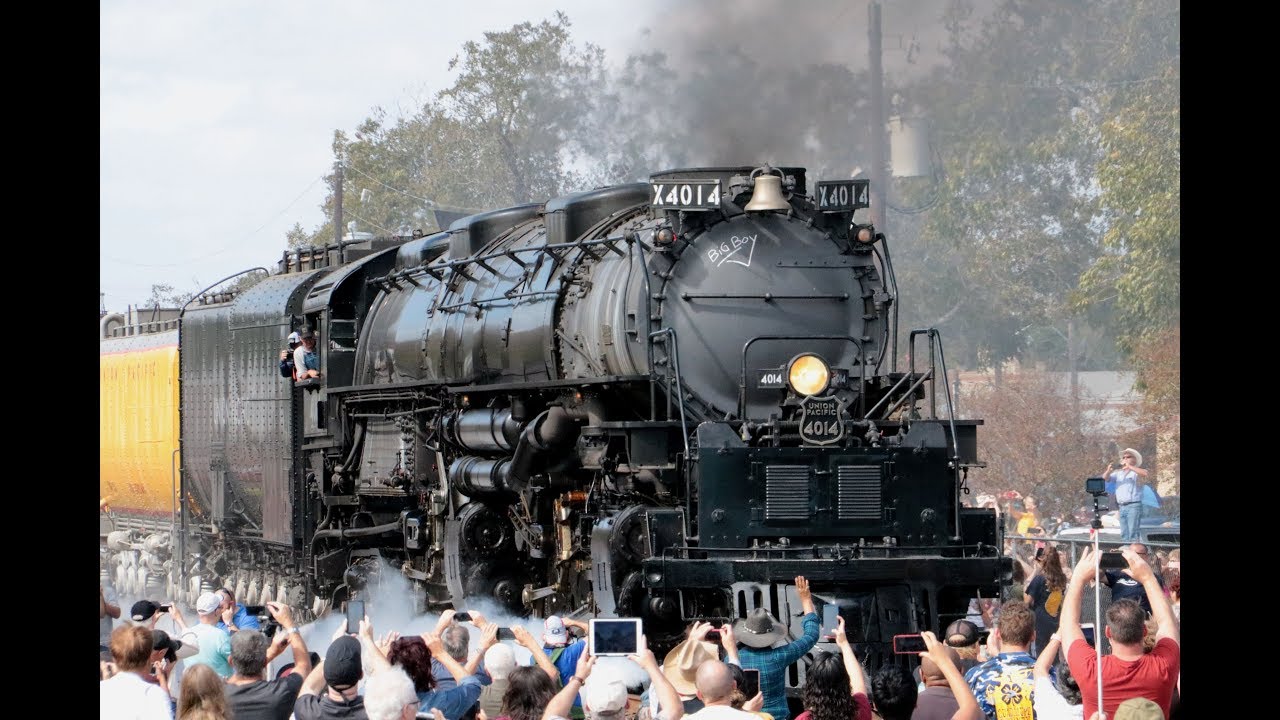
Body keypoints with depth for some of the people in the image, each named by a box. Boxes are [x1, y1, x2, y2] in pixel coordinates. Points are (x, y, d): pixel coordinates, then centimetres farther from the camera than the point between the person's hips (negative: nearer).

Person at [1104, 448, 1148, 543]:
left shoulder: (1136, 472, 1)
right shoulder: (1118, 473, 18)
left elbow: (1144, 473, -20)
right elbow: (1105, 478, 14)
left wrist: (1129, 467, -22)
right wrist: (1108, 471, -8)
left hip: (1133, 506, -6)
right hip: (1122, 506, 6)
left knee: (1132, 534, -14)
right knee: (1124, 535, 6)